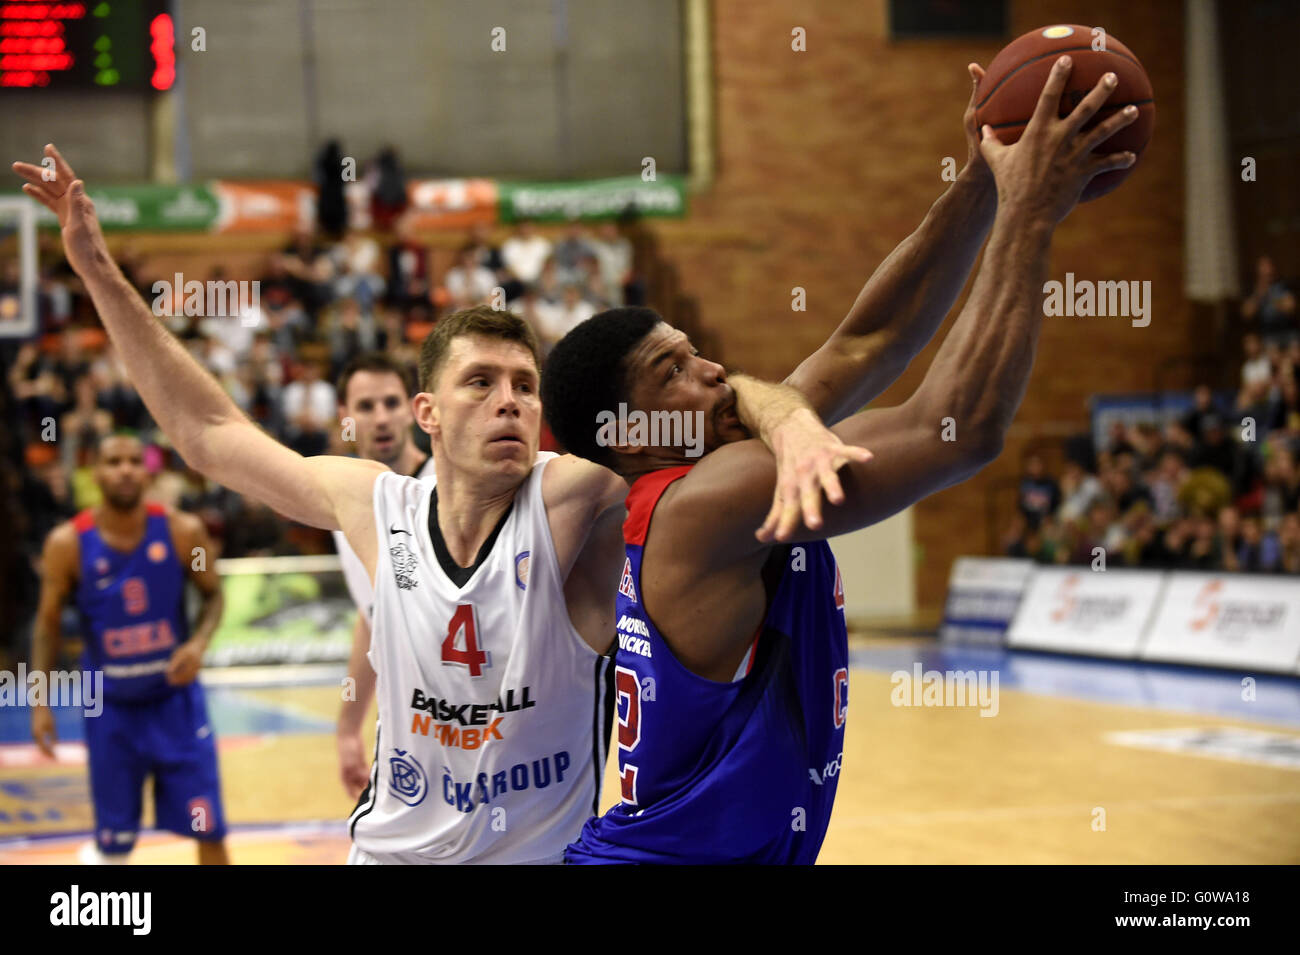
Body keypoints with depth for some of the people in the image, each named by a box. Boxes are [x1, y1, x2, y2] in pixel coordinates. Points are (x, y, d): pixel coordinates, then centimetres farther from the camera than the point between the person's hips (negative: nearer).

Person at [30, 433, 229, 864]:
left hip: (175, 696, 1)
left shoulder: (183, 532, -12)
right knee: (114, 840, 6)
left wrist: (199, 642, -17)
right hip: (110, 704, -1)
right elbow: (48, 622, -1)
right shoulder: (68, 543, -13)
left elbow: (212, 594, 3)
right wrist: (41, 703, -6)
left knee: (209, 830, -1)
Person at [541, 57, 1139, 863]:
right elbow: (967, 426, -26)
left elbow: (868, 343, 6)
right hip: (681, 854, -10)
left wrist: (981, 184, 1)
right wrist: (1030, 215, -19)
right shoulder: (711, 501, -21)